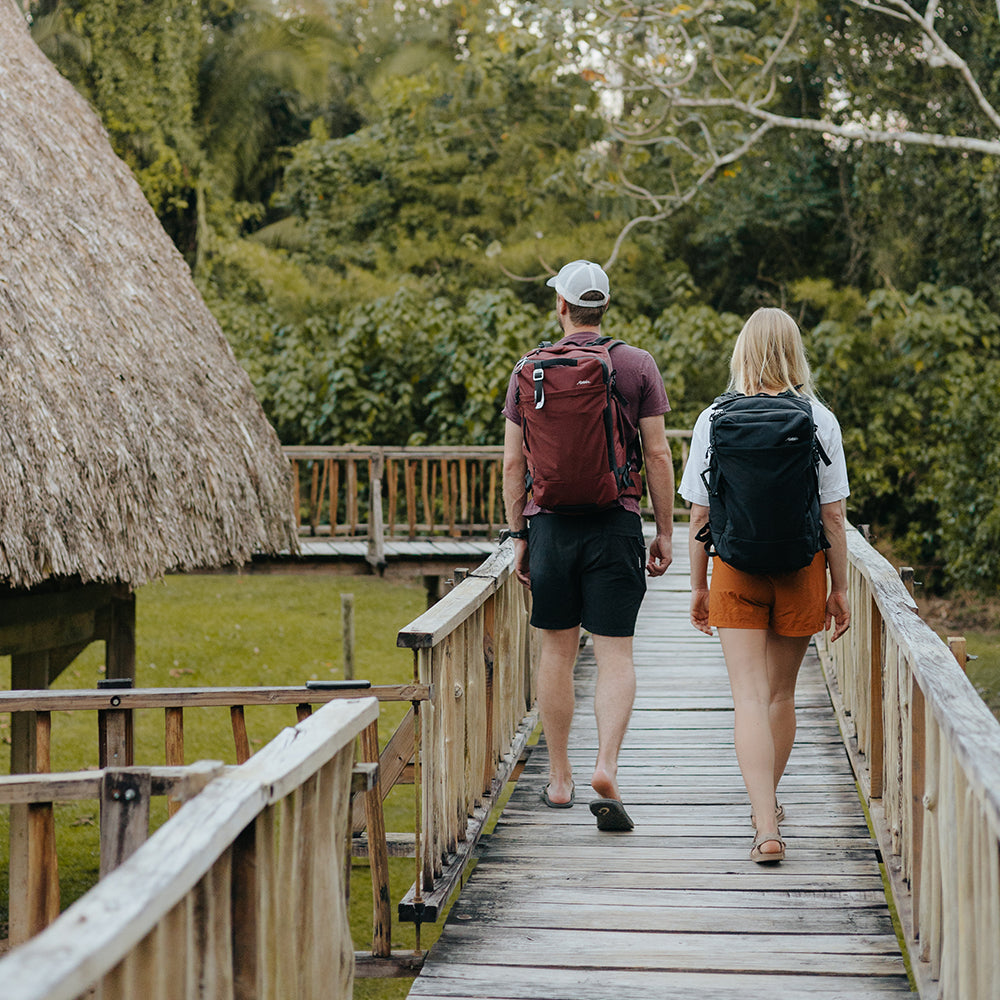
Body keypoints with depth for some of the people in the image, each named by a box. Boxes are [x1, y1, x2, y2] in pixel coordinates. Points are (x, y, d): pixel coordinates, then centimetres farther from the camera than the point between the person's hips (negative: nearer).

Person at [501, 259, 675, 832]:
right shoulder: (637, 365, -1)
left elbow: (513, 462, 3)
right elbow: (658, 454, -3)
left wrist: (518, 535, 10)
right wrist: (665, 531, 3)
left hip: (550, 524, 2)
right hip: (615, 524, -1)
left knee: (558, 650, 12)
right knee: (616, 653, 1)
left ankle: (560, 779, 18)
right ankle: (607, 767, -18)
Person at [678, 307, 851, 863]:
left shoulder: (715, 420, -5)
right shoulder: (819, 420, -5)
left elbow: (700, 514, -2)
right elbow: (834, 514, -4)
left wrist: (699, 587, 8)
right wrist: (840, 589, 3)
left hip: (735, 569, -1)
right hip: (801, 567, 1)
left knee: (751, 698, -4)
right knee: (782, 694, 17)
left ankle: (766, 828, -16)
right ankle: (769, 806, 34)